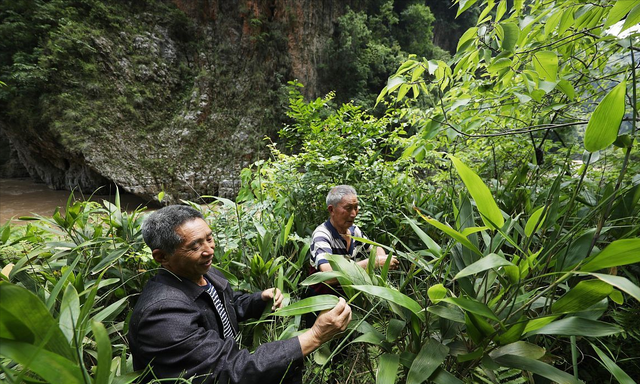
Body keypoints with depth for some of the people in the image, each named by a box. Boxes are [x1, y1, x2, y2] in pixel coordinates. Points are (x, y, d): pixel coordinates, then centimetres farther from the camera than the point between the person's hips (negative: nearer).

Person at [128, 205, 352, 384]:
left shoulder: (207, 274, -7)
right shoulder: (162, 312, -31)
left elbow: (235, 304, 13)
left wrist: (262, 297, -9)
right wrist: (315, 336, -37)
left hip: (224, 364, 6)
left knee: (290, 362, 4)